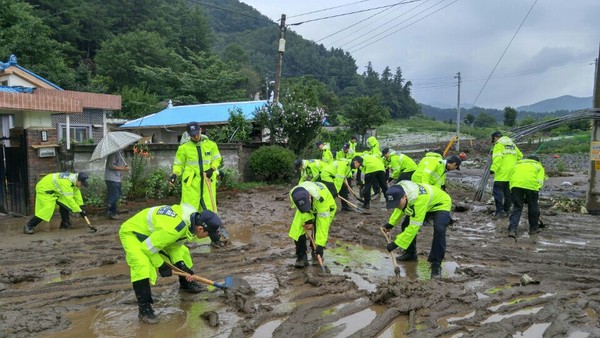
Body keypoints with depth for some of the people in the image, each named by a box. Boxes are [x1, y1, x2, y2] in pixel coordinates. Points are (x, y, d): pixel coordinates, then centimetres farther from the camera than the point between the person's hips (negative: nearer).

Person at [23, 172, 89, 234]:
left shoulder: (74, 179, -7)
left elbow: (77, 193, 2)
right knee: (47, 209, -21)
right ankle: (29, 226, -14)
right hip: (44, 189, -10)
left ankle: (65, 223, 11)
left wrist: (81, 206, -4)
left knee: (65, 203, 1)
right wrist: (79, 211, -28)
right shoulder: (66, 182, -35)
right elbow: (69, 199, -33)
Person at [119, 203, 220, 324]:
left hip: (154, 231, 9)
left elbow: (174, 245, 1)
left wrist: (181, 265, -7)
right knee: (142, 266, -29)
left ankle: (186, 284, 35)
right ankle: (144, 308, -16)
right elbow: (148, 247, -29)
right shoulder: (174, 228, -41)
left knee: (182, 251, 12)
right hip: (132, 232, -9)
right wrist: (161, 265, -17)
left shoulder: (194, 216, -13)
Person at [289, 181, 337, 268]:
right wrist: (308, 220, -31)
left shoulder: (321, 198, -47)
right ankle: (301, 257, 5)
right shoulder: (294, 195, -35)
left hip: (326, 209, -3)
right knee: (297, 231, -12)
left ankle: (317, 256, 10)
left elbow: (323, 222, -42)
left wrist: (320, 244, -41)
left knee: (318, 232, -17)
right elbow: (302, 209, -15)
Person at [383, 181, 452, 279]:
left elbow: (414, 226, -42)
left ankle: (436, 264, -17)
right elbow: (399, 208, 3)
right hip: (422, 205, 8)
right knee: (406, 225, 2)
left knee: (439, 230, -30)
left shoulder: (419, 199, -46)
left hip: (440, 204, -8)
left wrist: (396, 244, -40)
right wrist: (391, 223, -8)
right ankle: (410, 254, 23)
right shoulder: (399, 191, -22)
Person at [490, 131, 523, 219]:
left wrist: (493, 169, -23)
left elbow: (498, 157, -20)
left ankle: (500, 211, -15)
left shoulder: (499, 144, -6)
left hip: (502, 173, -8)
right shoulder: (512, 144, 19)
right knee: (508, 192, 14)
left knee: (498, 191, -8)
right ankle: (506, 211, 19)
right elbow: (520, 156, 19)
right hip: (511, 173, 8)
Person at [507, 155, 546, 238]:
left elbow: (510, 179, 23)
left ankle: (512, 229, -4)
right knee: (533, 206, 18)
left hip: (516, 185, 2)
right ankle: (533, 228, 31)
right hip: (531, 184, -2)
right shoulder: (538, 166, 30)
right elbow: (540, 181, 12)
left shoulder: (517, 164, 36)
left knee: (516, 207, 8)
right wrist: (536, 194, 15)